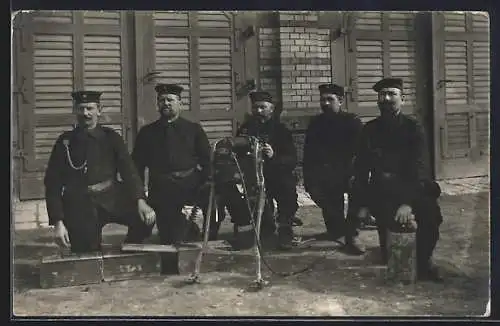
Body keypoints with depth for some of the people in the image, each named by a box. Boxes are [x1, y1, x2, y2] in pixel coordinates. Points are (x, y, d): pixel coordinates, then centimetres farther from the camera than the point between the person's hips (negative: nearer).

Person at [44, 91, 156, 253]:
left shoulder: (111, 138, 6)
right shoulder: (65, 142, 4)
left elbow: (128, 170, -1)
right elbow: (52, 184, 4)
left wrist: (140, 201, -20)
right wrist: (58, 223, -5)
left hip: (111, 198, 1)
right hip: (80, 206, -1)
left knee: (145, 218, -22)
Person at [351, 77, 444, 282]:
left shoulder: (413, 128, -2)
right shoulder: (370, 130, 5)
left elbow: (419, 166, -13)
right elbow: (361, 169, 3)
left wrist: (408, 202, -28)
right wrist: (363, 205, -8)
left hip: (414, 189, -1)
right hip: (381, 193, 1)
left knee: (430, 211, -26)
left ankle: (424, 263, -2)